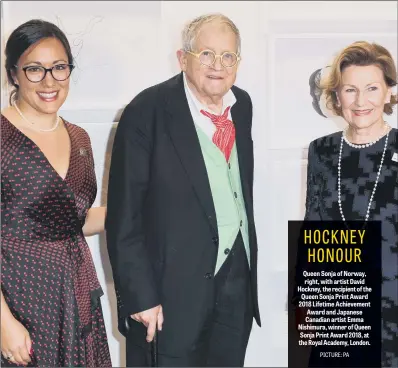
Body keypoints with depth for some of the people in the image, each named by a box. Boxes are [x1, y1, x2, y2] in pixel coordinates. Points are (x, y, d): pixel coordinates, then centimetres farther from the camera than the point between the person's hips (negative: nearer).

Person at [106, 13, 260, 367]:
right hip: (173, 286, -6)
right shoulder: (147, 111, -14)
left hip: (237, 279, 6)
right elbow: (124, 217, -15)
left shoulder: (243, 105, 5)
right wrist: (140, 296, -16)